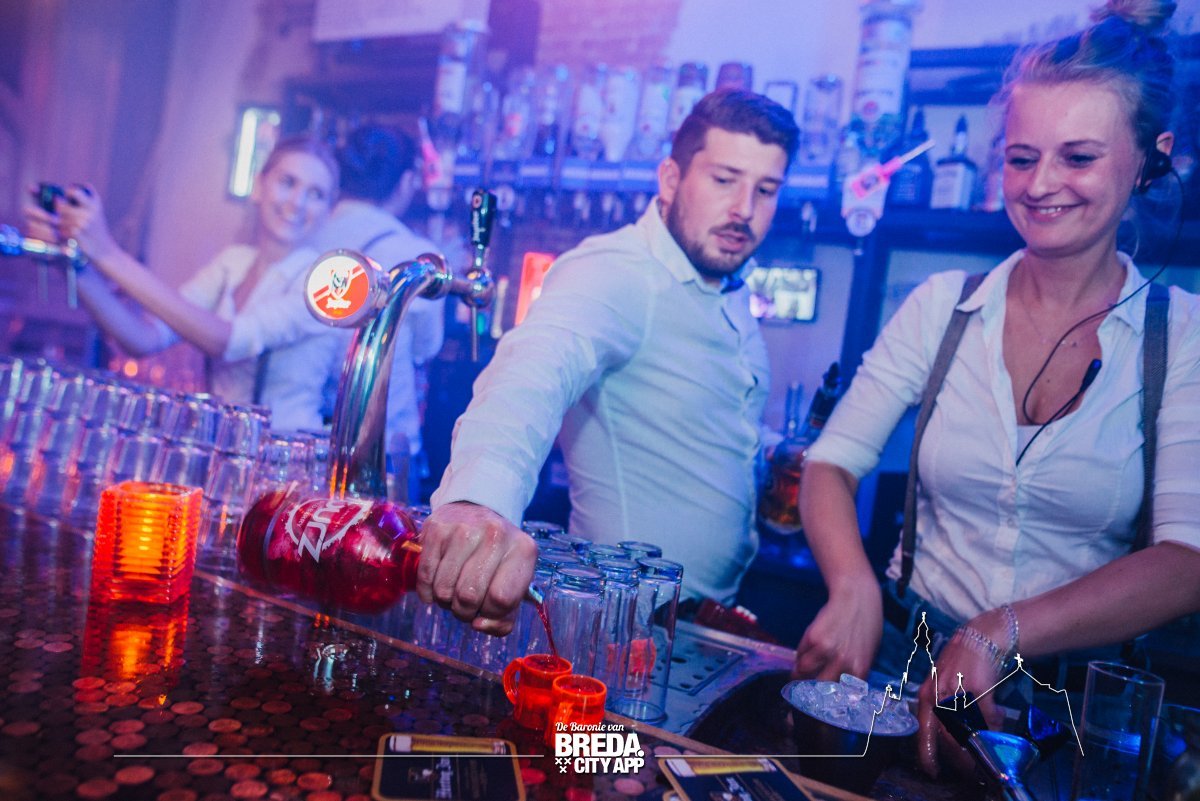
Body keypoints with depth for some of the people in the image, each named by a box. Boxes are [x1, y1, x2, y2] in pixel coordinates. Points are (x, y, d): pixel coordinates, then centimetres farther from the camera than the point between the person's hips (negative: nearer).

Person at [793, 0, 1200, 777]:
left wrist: (998, 634, -26)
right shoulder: (940, 306, 1)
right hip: (907, 651, 1)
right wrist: (855, 590, -23)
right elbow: (832, 463, -4)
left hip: (1076, 693, 0)